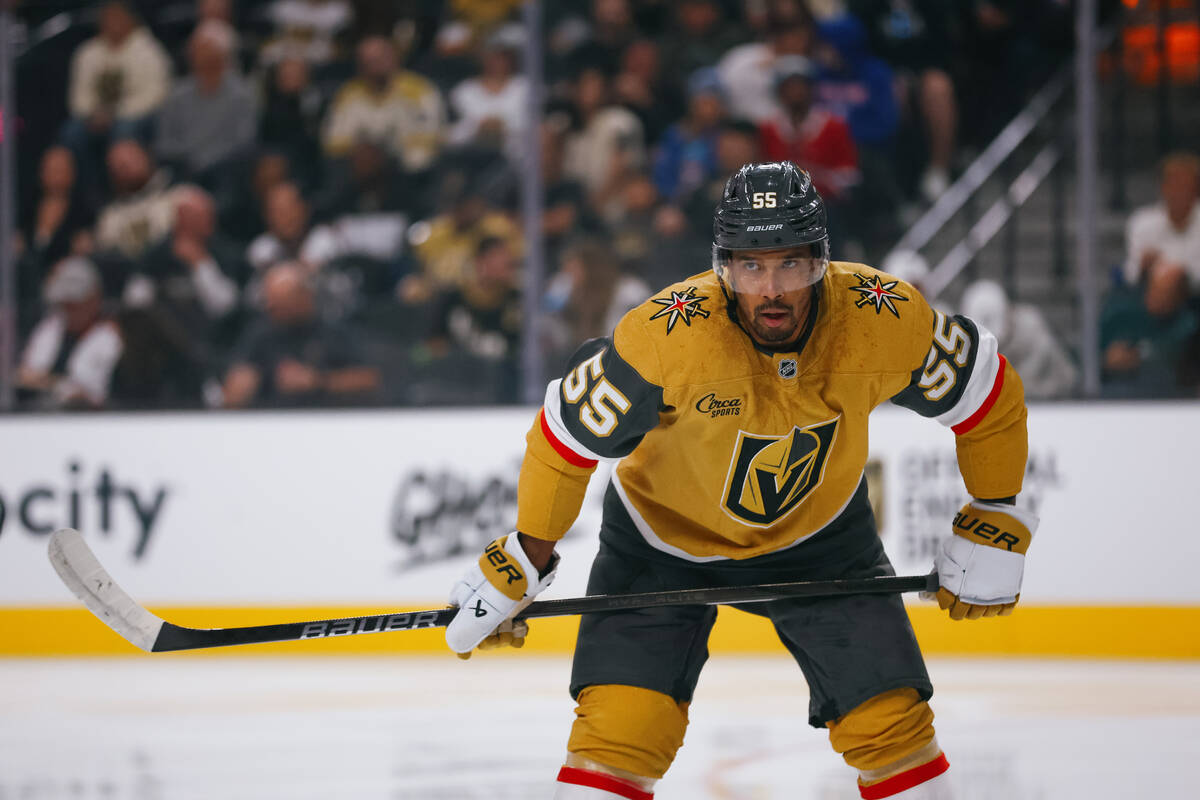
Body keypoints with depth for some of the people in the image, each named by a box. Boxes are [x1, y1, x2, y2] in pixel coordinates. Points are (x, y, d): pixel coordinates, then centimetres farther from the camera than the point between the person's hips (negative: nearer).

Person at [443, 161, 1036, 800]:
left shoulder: (888, 320, -27)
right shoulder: (665, 335, -34)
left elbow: (988, 398, -8)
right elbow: (566, 436, -19)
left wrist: (993, 531, -4)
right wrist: (519, 566, -12)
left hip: (820, 533, 2)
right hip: (666, 531, -2)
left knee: (892, 723, -6)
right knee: (621, 726, -16)